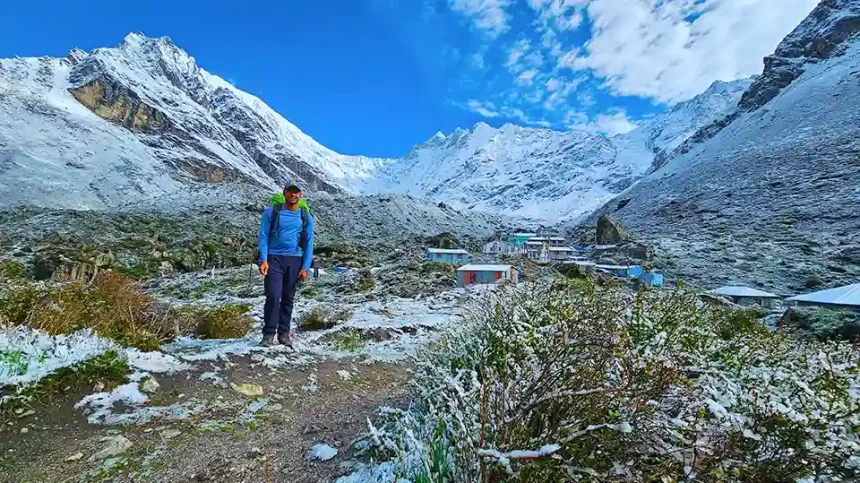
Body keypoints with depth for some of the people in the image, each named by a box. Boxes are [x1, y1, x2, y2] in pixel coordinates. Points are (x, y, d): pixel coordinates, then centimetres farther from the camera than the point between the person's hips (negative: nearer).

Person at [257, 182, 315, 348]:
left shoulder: (306, 216, 7)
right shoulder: (271, 212, 2)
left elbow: (308, 243, 5)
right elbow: (263, 237, -1)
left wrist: (305, 267, -3)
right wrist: (263, 260, -13)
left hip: (294, 260, 2)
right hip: (274, 258, -2)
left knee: (288, 298, 8)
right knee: (273, 296, -11)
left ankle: (284, 333, 18)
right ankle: (268, 333, 0)